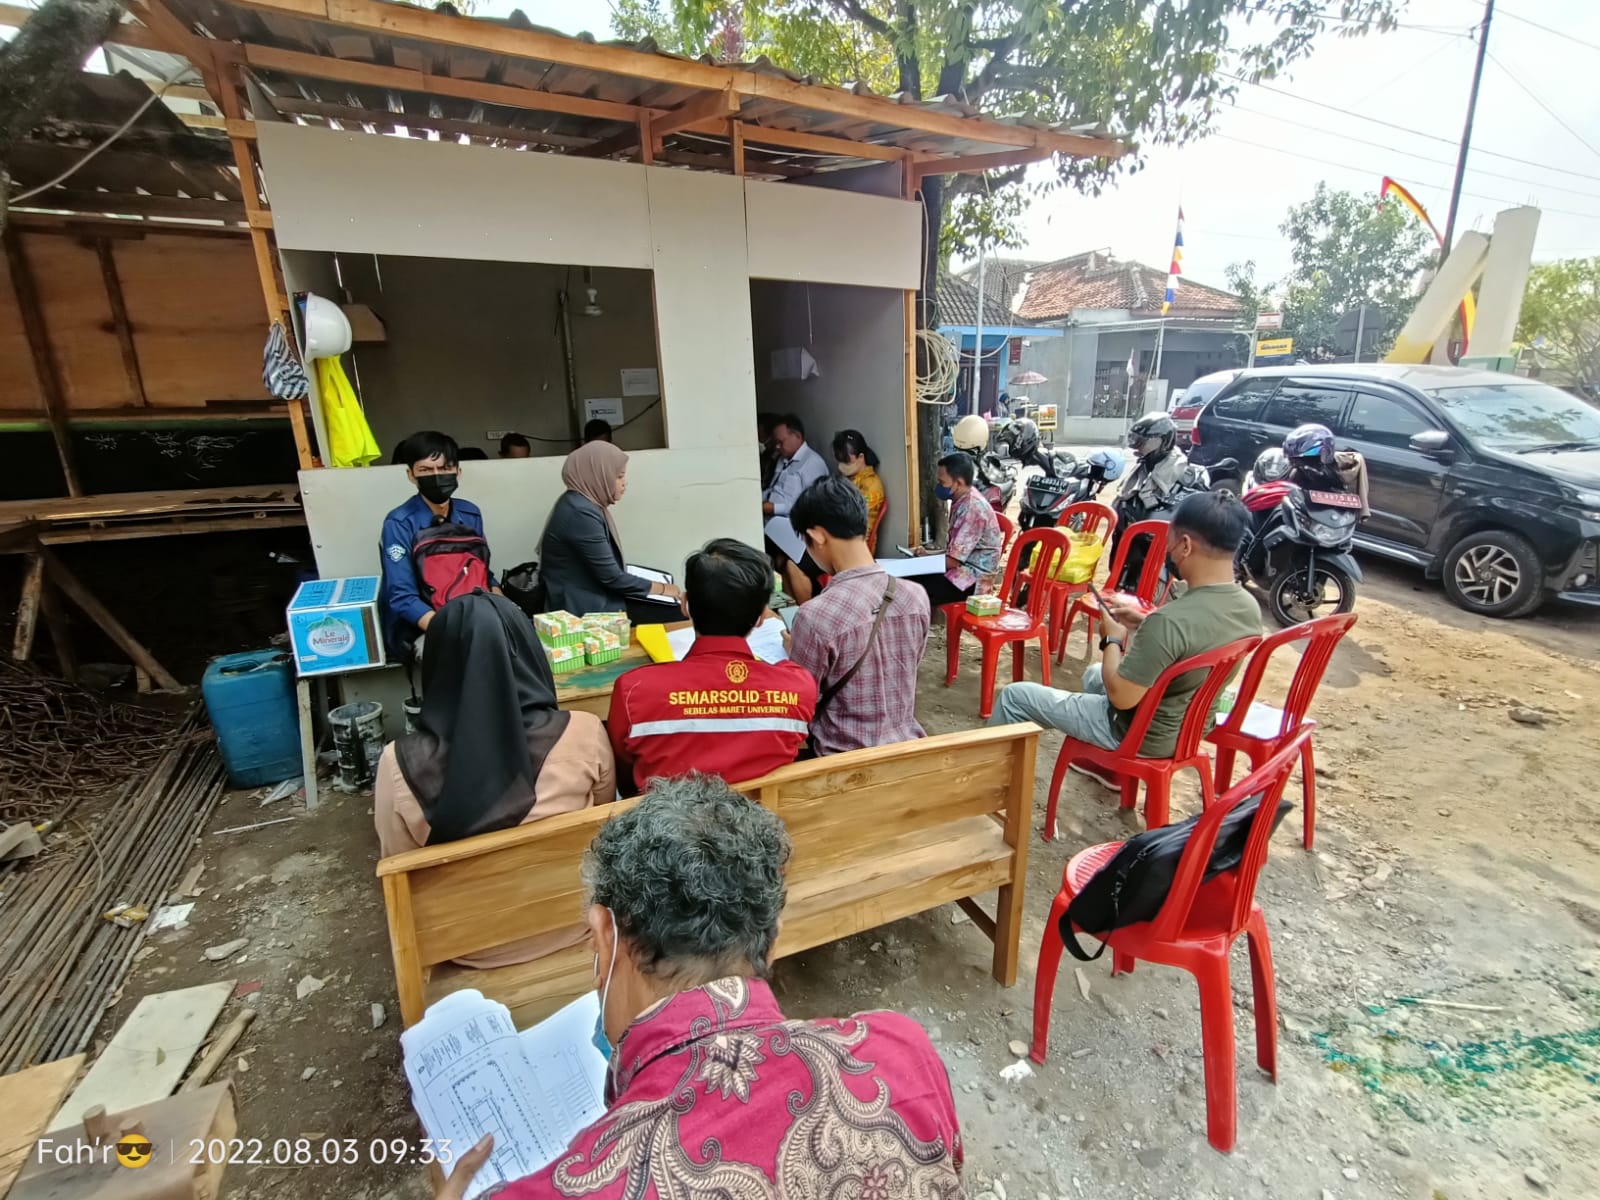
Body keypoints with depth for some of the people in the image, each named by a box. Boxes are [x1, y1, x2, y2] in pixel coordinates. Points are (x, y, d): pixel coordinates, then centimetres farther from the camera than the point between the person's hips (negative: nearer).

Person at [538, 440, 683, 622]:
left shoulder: (583, 503, 9)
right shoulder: (581, 513, -22)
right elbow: (611, 577, -20)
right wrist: (662, 588, -10)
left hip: (595, 604, 10)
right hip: (582, 612, -9)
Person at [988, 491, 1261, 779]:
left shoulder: (1170, 619, -36)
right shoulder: (1249, 606, -8)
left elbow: (1121, 697, -27)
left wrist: (1111, 639, -12)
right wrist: (1145, 624, 4)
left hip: (1144, 736, -8)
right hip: (1191, 728, 8)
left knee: (1015, 696, 1)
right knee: (1094, 674, 35)